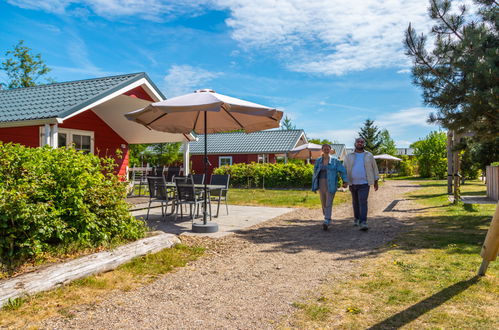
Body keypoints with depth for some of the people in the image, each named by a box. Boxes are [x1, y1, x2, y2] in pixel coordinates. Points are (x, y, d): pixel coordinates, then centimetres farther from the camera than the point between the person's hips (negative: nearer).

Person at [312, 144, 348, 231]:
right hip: (321, 184, 4)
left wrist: (345, 181, -19)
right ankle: (326, 217, 31)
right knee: (323, 203, 11)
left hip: (331, 185, -3)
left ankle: (326, 222, -14)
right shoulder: (318, 161, 7)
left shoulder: (334, 161, 0)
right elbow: (315, 174, 11)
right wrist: (314, 187, 11)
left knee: (329, 203, -10)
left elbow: (343, 171, -6)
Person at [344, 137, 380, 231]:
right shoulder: (349, 156, 4)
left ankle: (363, 223, -18)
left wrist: (376, 182, 11)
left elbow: (374, 168, 11)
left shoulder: (369, 156, 4)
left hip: (364, 184, -2)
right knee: (355, 202, 15)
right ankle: (356, 218, 36)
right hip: (353, 183, 2)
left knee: (363, 202, -14)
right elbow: (344, 169, 5)